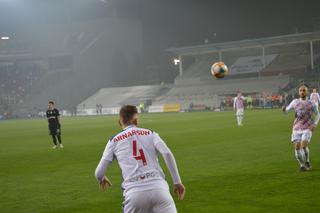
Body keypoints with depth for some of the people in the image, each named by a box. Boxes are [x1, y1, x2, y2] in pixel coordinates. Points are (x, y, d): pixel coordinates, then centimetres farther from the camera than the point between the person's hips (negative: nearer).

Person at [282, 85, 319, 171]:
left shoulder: (311, 104, 0)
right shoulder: (295, 102, 2)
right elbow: (287, 110, 6)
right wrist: (284, 109, -19)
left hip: (307, 129, -2)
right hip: (296, 129, 2)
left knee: (304, 145, -19)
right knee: (297, 147, -7)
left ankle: (307, 161, 9)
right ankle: (302, 165, 13)